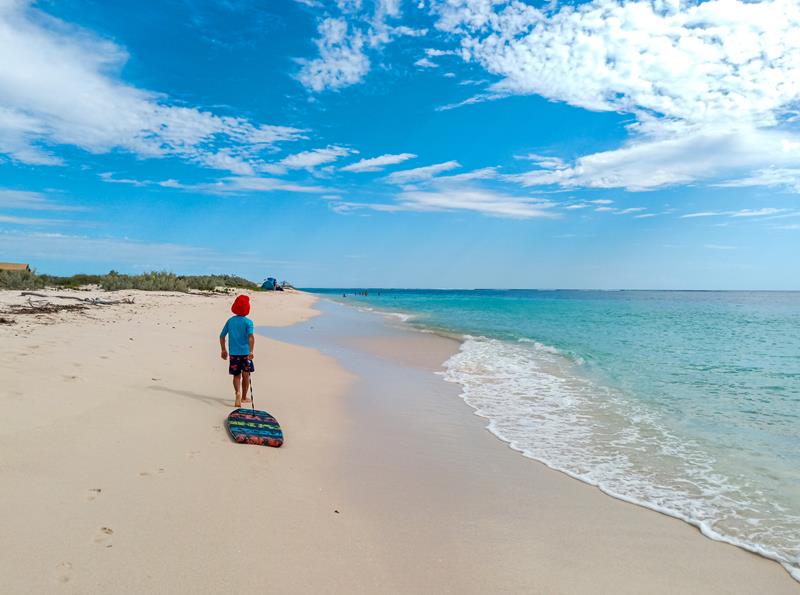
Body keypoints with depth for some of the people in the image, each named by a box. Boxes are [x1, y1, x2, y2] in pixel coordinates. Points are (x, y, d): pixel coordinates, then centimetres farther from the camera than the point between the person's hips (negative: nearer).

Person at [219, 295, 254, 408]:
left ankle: (238, 392, -16)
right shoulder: (248, 322, -7)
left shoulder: (230, 320, 6)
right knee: (246, 375, 12)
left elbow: (222, 336, 11)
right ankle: (244, 397, 22)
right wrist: (251, 351, -27)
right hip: (245, 352, -3)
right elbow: (251, 337, -22)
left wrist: (223, 350, 21)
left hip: (233, 353, 3)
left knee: (236, 375, 10)